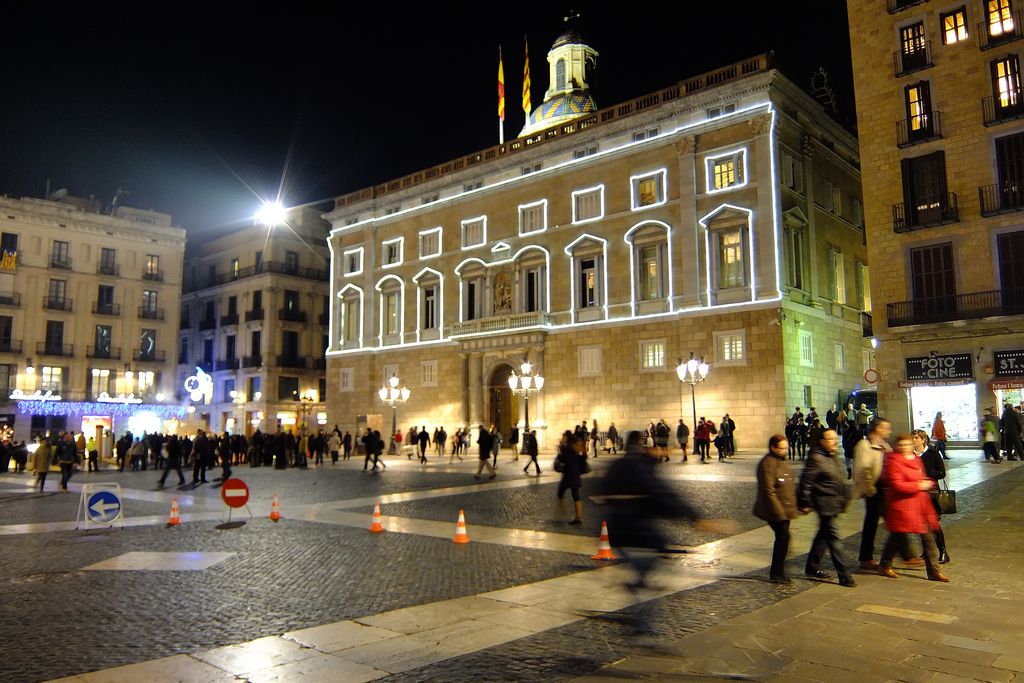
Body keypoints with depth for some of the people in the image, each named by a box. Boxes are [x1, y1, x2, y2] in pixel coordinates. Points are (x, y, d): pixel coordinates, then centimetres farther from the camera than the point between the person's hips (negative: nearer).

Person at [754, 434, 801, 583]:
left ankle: (778, 573, 23)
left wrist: (793, 507, 20)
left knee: (782, 538, 13)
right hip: (775, 510, -10)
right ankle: (776, 574, 0)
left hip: (784, 509, 10)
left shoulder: (783, 461, 14)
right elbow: (768, 490, -22)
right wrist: (778, 511, -24)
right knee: (783, 537, -10)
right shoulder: (768, 463, -17)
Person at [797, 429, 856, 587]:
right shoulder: (816, 458, -17)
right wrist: (805, 503, -14)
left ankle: (812, 567, 30)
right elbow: (805, 482, -16)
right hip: (824, 504, -10)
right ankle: (844, 575, -5)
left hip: (834, 504, 10)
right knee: (833, 537, -7)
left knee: (824, 535, 18)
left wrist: (843, 500, 23)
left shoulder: (833, 457, 12)